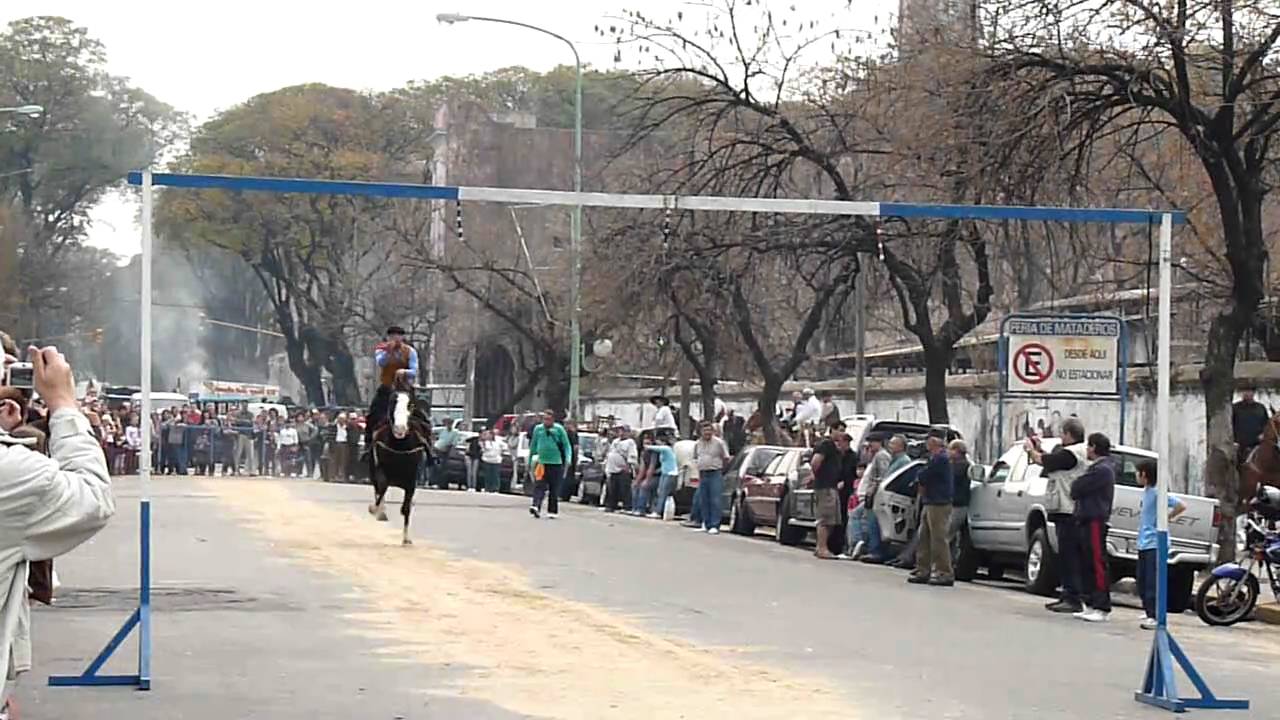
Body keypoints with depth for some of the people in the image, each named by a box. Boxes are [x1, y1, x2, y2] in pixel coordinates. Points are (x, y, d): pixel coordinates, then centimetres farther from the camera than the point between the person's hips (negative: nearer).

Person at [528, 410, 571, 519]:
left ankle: (553, 511, 11)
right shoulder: (538, 429, 5)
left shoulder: (559, 429, -2)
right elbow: (533, 445, 16)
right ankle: (536, 506, -21)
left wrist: (567, 459, -9)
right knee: (539, 486, -11)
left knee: (554, 489, 5)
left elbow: (566, 444, 2)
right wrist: (531, 459, 18)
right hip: (541, 462, 1)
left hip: (556, 463, -1)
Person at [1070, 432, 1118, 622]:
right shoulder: (1097, 468, 21)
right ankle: (1091, 605, 15)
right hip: (1088, 520, 10)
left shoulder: (1102, 469, -13)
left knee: (1097, 564, -10)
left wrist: (1074, 487, 3)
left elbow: (1077, 488, -16)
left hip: (1095, 521, -10)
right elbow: (1077, 489, 22)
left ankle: (1102, 608, -11)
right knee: (1087, 564, 11)